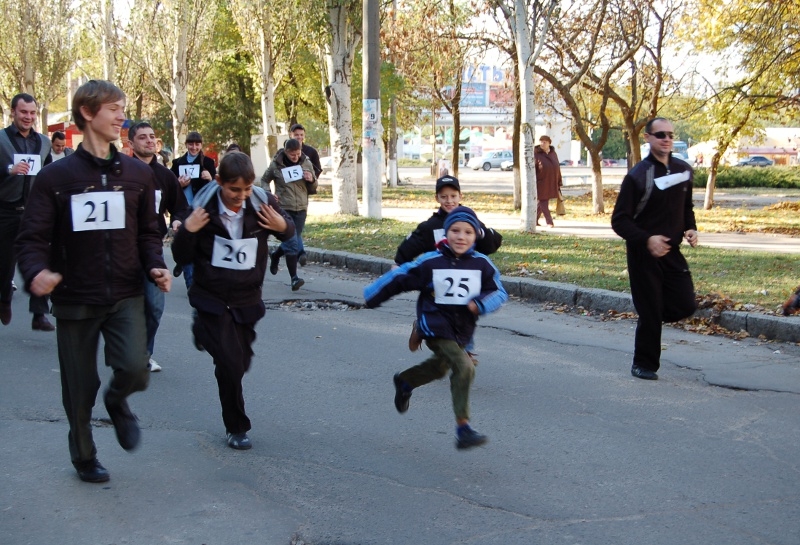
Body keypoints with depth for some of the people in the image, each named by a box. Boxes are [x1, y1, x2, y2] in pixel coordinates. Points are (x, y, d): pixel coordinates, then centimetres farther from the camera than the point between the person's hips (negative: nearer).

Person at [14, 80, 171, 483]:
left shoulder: (138, 173, 5)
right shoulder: (56, 177, -4)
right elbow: (32, 238, -6)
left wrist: (155, 266, -8)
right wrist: (36, 272, -27)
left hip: (125, 296, 1)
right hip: (75, 299, -1)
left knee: (135, 369, -18)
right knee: (80, 388, 7)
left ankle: (117, 402, 19)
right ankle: (84, 457, 33)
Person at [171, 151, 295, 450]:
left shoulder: (263, 202, -10)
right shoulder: (203, 208, -13)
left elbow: (289, 231, 9)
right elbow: (182, 256, -5)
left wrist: (282, 226, -14)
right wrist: (187, 231, -24)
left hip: (247, 300, 3)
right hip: (212, 299, -3)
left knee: (241, 363, 15)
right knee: (230, 363, -11)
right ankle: (236, 428, 7)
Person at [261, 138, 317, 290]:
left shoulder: (306, 163, 4)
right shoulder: (276, 165, -4)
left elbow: (313, 189, 13)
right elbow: (264, 180, 12)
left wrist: (312, 180, -10)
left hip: (301, 209, 4)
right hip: (284, 208, -4)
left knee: (291, 241, 13)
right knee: (292, 243, -12)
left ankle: (275, 255, 43)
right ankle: (294, 278, -7)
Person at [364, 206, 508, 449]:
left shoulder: (482, 264, -4)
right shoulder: (430, 262, -12)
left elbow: (499, 292, 1)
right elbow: (398, 278, -3)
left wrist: (480, 303, -19)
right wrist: (372, 296, 4)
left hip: (463, 330, 6)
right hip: (436, 327, -6)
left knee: (440, 366, 28)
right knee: (464, 367, -24)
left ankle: (404, 382, 59)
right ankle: (463, 429, -20)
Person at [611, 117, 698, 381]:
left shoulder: (684, 170, 6)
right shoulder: (637, 176, -12)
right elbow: (620, 220, -12)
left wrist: (691, 229, 1)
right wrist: (646, 240, -24)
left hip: (671, 251, 5)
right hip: (643, 253, -5)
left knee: (685, 305, -2)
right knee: (650, 311, 0)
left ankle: (651, 316, 28)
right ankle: (644, 364, 17)